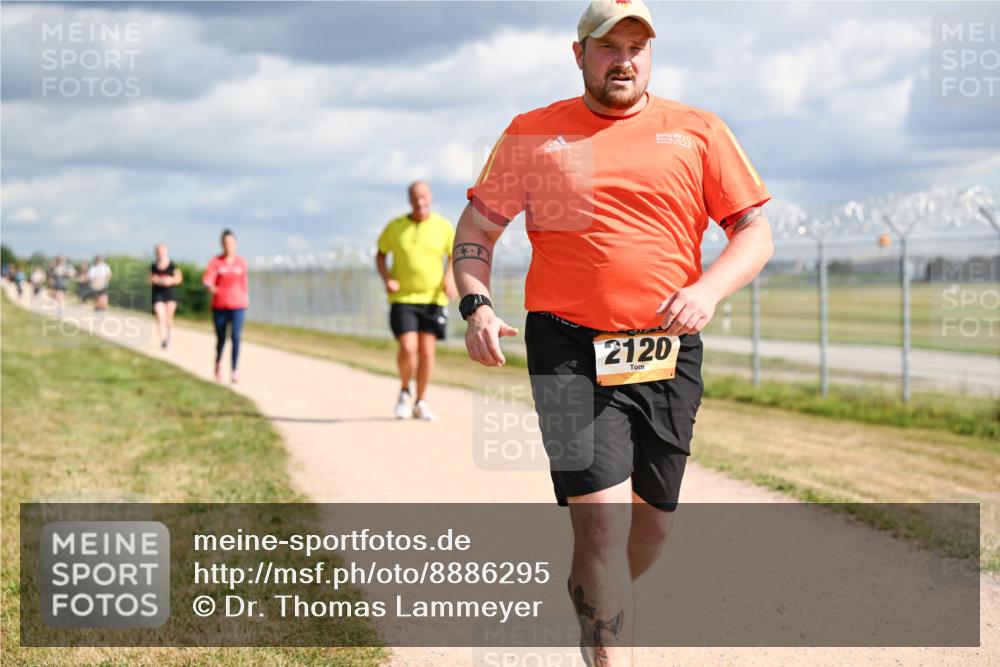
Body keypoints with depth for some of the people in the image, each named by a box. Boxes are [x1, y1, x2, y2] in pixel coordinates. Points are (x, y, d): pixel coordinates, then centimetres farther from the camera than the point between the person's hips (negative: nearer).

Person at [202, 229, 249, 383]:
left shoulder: (241, 262, 4)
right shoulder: (216, 262, -3)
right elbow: (207, 279, -17)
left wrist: (246, 299, 15)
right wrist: (210, 287, -37)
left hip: (237, 305, 0)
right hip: (219, 305, 0)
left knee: (236, 336, -16)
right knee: (220, 338, 10)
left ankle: (235, 371, -15)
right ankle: (218, 362, 40)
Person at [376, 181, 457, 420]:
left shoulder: (444, 226, 2)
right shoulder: (395, 226, 1)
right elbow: (380, 255, 11)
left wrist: (450, 278, -10)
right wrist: (387, 279, -7)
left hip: (433, 299, 1)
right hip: (402, 299, -1)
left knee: (427, 351, 1)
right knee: (408, 349, -14)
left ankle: (420, 403, 16)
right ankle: (404, 391, 14)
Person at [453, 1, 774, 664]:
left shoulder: (699, 132, 8)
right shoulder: (532, 134, 7)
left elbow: (756, 233, 6)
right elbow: (476, 227, 12)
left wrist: (709, 289, -14)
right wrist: (476, 306, -6)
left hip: (668, 354, 3)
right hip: (569, 350, -2)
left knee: (652, 522, 11)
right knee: (603, 516, -16)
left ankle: (598, 607, 42)